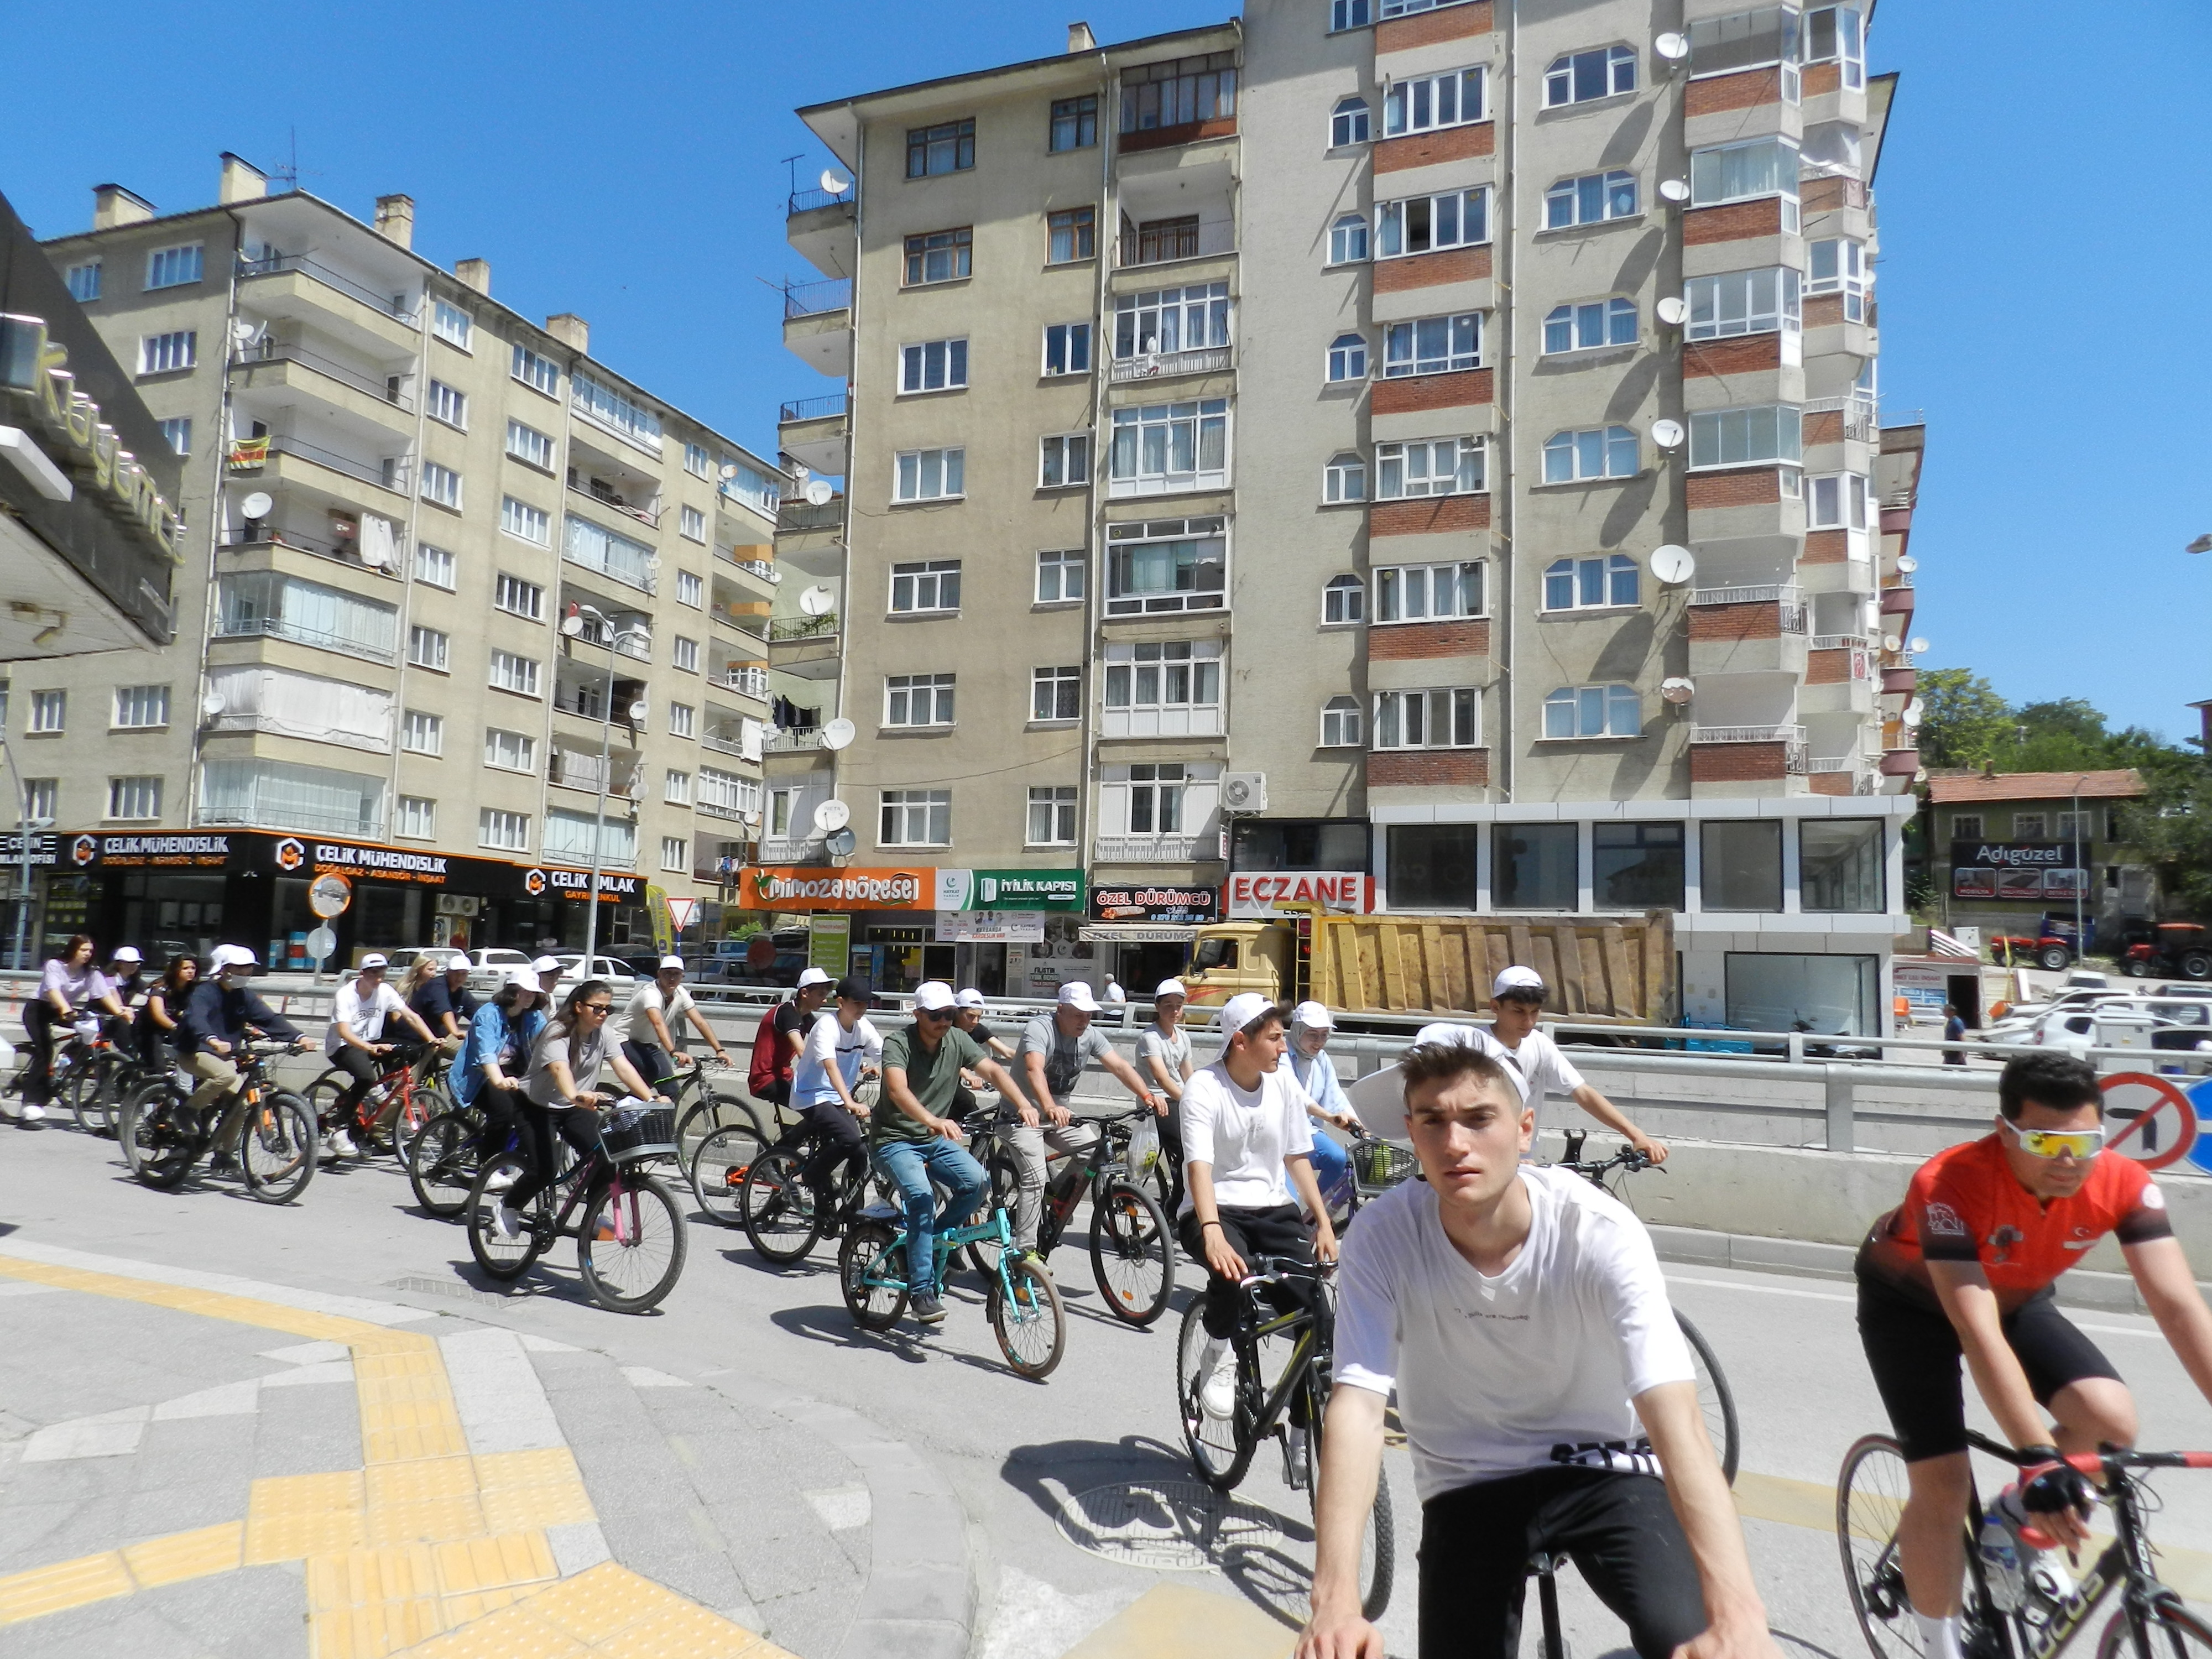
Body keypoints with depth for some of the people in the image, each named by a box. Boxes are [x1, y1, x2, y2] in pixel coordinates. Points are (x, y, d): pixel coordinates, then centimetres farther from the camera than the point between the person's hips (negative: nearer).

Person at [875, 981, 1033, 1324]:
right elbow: (898, 1090, -36)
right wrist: (933, 1121, -53)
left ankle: (932, 1239, 6)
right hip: (894, 1140, -5)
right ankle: (921, 1292, -19)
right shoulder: (898, 1044, -18)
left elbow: (993, 1071, -12)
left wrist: (1024, 1105, -30)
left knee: (977, 1181, -19)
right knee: (922, 1198, -28)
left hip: (935, 1140, 5)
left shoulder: (958, 1040, -3)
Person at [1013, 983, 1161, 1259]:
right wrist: (1049, 1107, -55)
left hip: (1059, 1115, 6)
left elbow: (1120, 1066, -11)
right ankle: (1024, 1251, -10)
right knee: (1035, 1179, -19)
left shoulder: (1090, 1036, -2)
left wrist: (1147, 1097, -28)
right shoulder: (1039, 1029, -21)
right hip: (1025, 1114, -6)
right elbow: (1034, 1070, -38)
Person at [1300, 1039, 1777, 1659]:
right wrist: (1336, 1601, -40)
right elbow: (1356, 1408, -28)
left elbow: (1675, 1418, -34)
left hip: (1602, 1466, -1)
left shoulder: (1602, 1233, -25)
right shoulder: (1383, 1235, -22)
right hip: (1468, 1483, 2)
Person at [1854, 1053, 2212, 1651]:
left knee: (2112, 1419, -20)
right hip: (1911, 1301, -4)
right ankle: (1942, 1647, 14)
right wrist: (2039, 1461, -49)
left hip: (2017, 1298, 4)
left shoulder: (2125, 1184, -25)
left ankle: (2013, 1520, 9)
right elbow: (1978, 1332, -43)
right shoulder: (1949, 1184, -39)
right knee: (1943, 1487, -10)